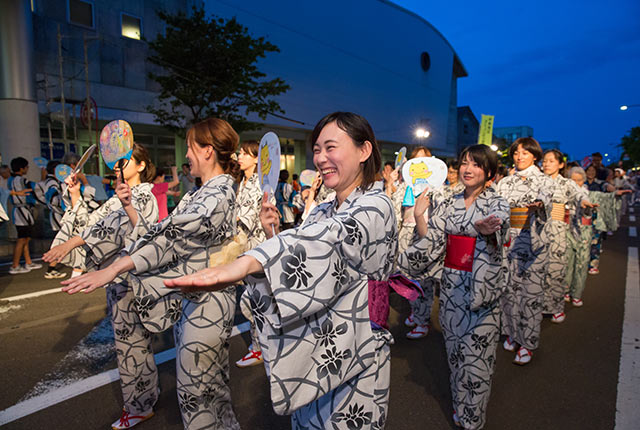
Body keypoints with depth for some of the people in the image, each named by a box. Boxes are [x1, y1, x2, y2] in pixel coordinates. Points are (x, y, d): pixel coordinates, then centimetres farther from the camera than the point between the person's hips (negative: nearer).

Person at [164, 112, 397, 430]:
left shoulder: (376, 206, -16)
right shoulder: (322, 212, 8)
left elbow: (329, 239, -37)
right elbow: (297, 272, 10)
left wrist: (245, 263, -51)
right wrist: (274, 235, -8)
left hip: (354, 359, -6)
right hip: (309, 352, 7)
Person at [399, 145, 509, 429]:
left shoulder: (497, 203, -4)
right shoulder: (449, 204, 6)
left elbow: (499, 224, -28)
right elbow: (431, 241, 1)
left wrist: (487, 229, -51)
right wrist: (419, 216, -15)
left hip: (483, 285, -4)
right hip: (451, 285, 4)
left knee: (477, 352, 2)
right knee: (455, 349, 15)